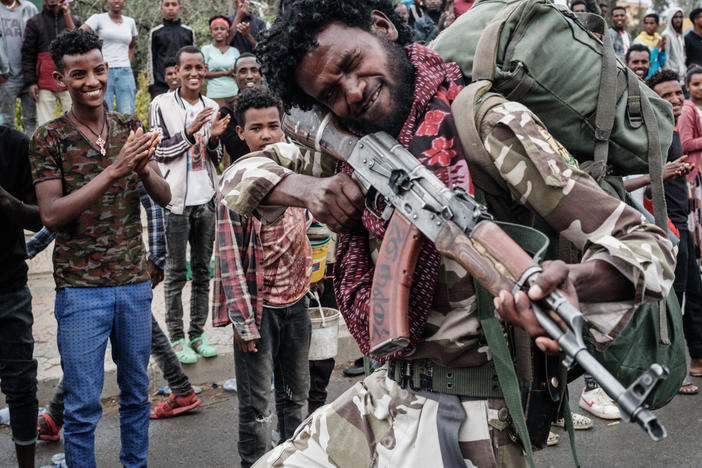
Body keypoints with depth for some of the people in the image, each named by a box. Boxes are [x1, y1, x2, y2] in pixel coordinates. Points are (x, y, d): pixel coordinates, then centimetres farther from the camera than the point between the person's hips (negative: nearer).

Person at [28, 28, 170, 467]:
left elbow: (164, 197, 2)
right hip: (80, 289, -4)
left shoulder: (130, 128, 5)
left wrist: (143, 168, -20)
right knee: (83, 405, 2)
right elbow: (51, 215, -16)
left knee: (137, 392, 16)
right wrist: (113, 171, -25)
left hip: (135, 282, 4)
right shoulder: (48, 139, -7)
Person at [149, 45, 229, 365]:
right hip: (176, 200, -5)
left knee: (203, 270, 9)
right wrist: (190, 131, -20)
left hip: (206, 199, 5)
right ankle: (176, 337, 8)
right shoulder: (162, 105, -4)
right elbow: (159, 152, -9)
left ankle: (197, 333, 18)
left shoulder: (212, 107, 11)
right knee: (176, 272, 2)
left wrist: (214, 138, -7)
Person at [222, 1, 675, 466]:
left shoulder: (490, 125, -17)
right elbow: (241, 175, 10)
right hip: (382, 397, 7)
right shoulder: (354, 146, 3)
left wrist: (575, 283, -43)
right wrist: (305, 188, -12)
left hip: (461, 422, -6)